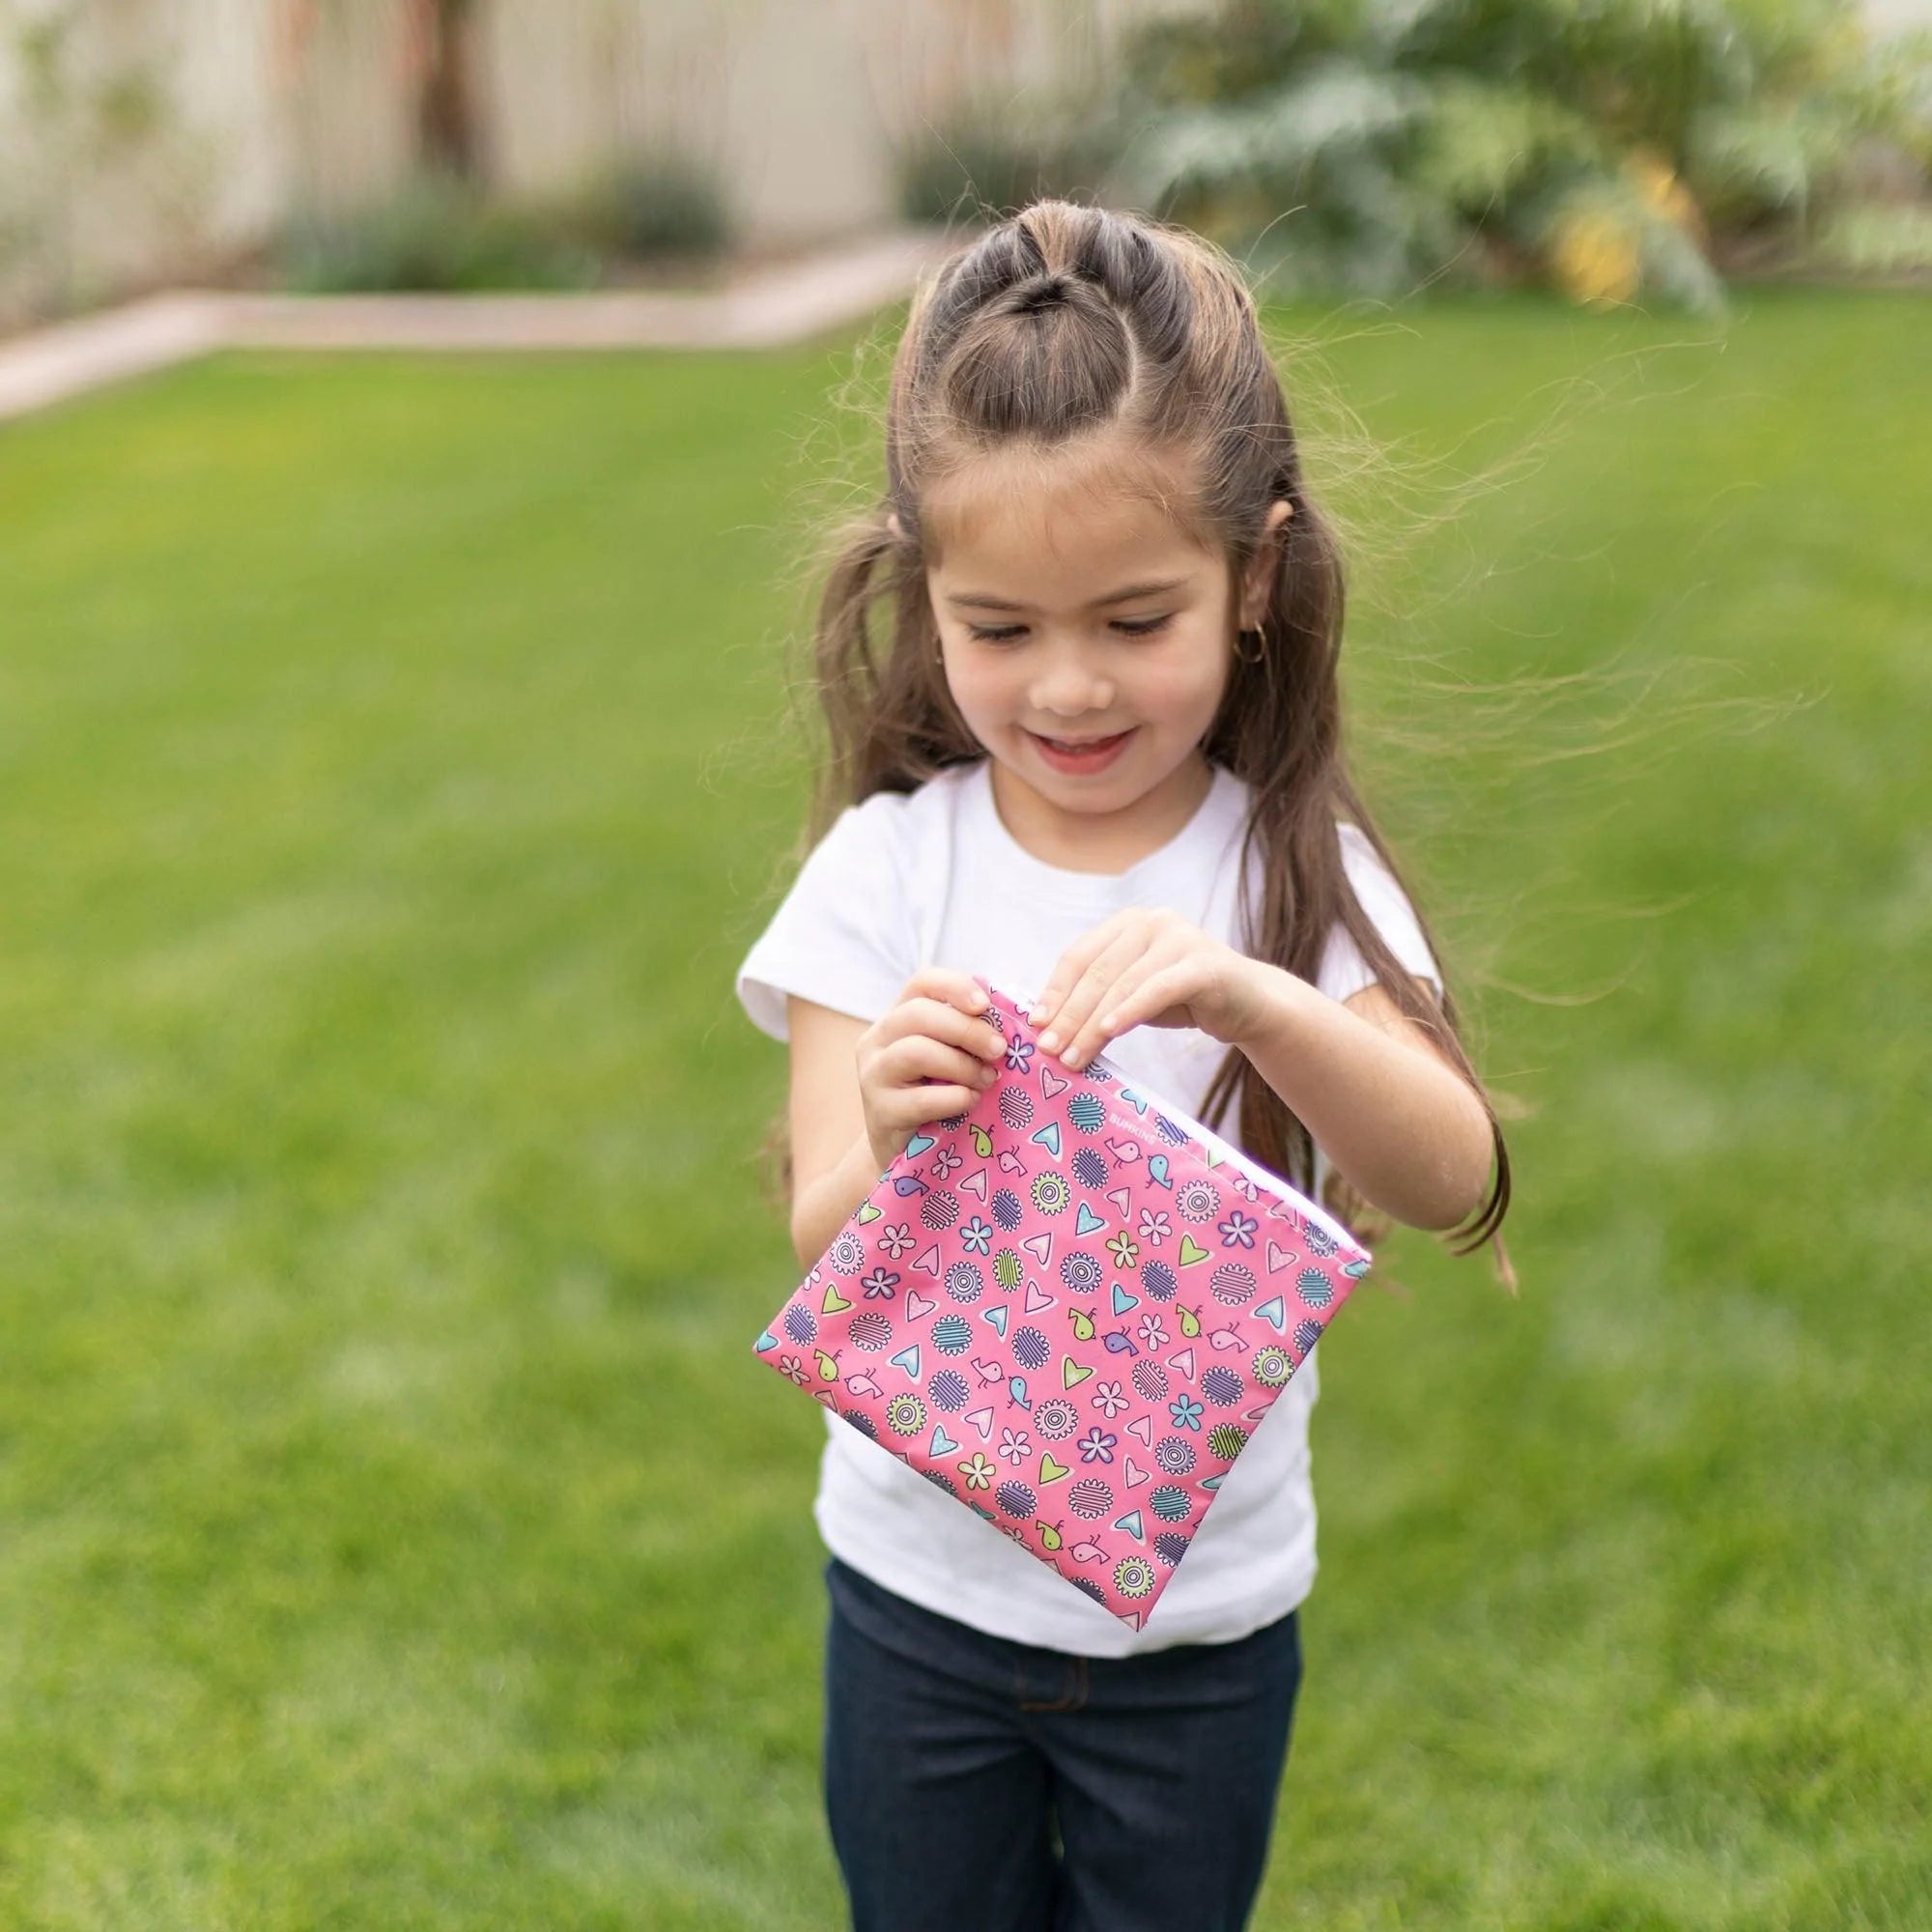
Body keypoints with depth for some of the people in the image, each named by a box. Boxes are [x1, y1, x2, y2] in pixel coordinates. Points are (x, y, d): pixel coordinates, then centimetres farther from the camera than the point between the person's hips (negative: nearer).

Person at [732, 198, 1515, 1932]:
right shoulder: (888, 865, -11)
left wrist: (1251, 998, -43)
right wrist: (894, 1146, -39)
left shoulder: (1301, 873, -11)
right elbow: (824, 1253, -16)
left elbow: (1451, 1183, -25)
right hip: (921, 1589, 1)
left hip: (1200, 1621, 0)